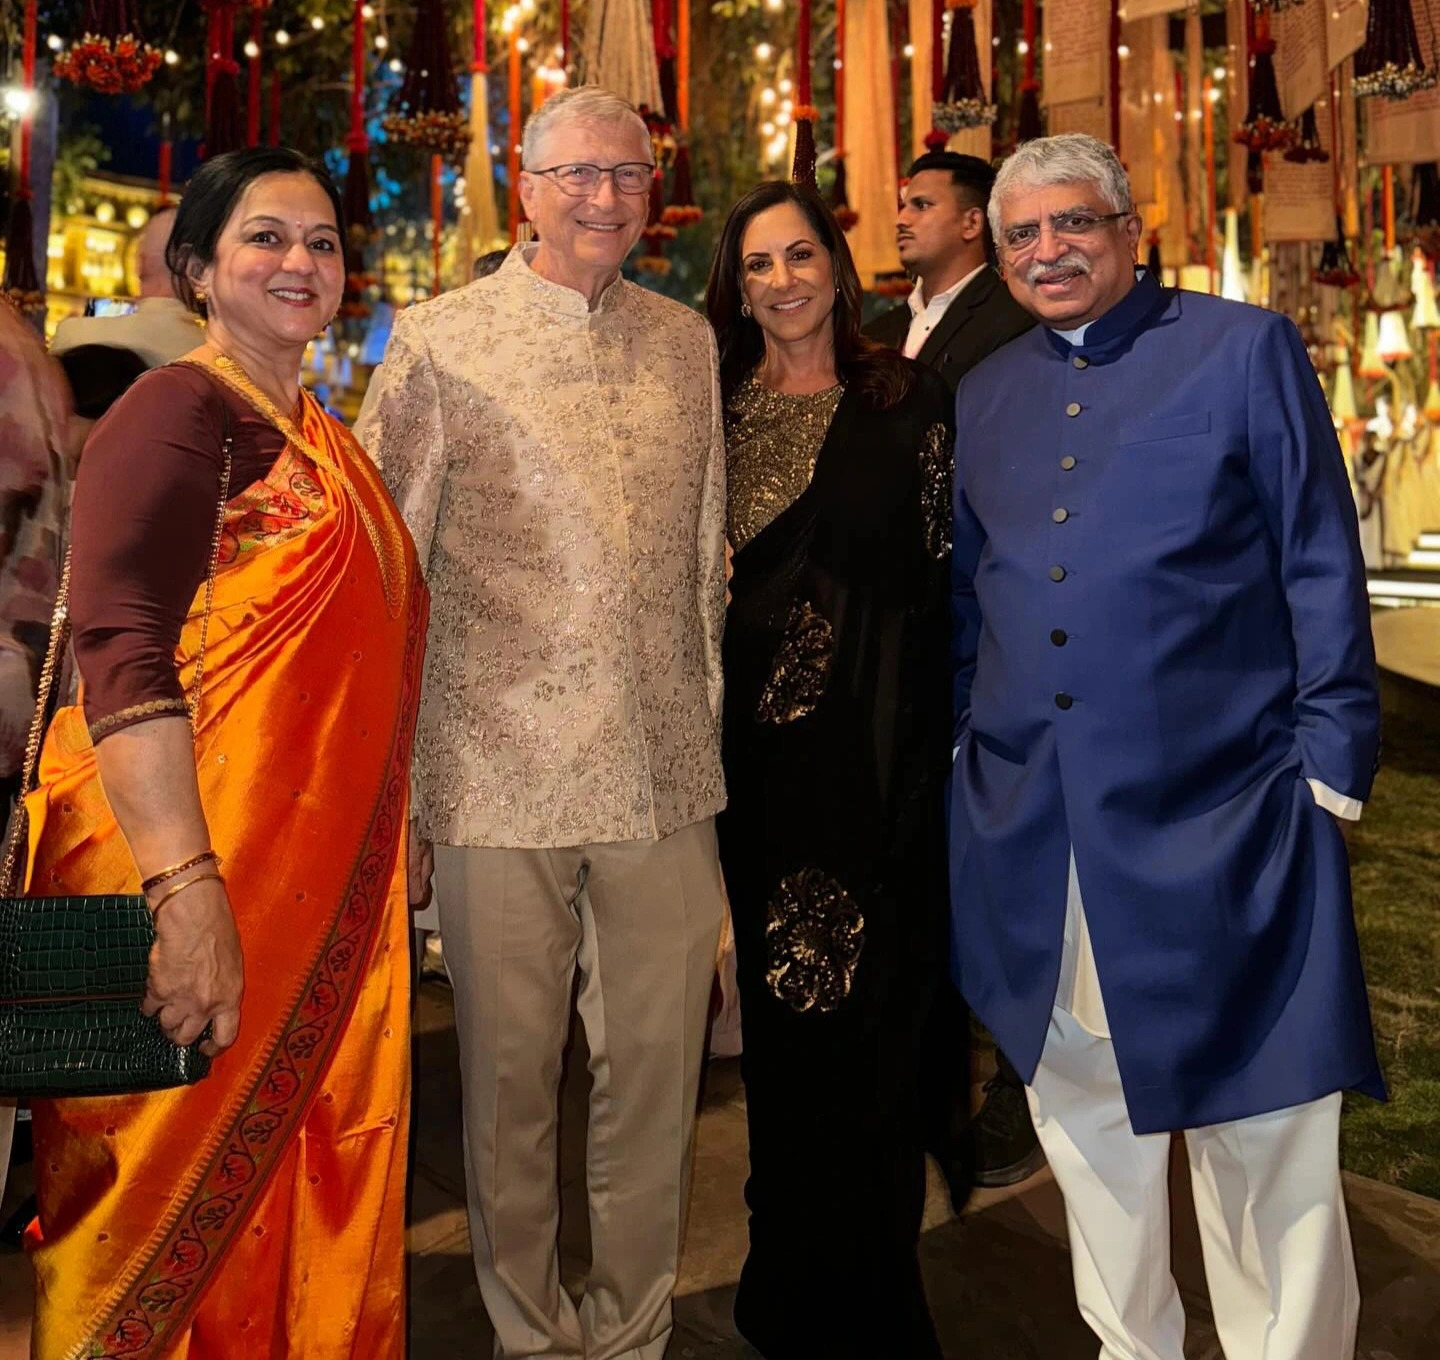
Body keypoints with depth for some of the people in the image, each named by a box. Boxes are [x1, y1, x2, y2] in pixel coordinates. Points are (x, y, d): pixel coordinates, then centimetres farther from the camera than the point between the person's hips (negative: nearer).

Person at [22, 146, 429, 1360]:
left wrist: (390, 844, 19)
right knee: (182, 1216, 6)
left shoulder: (328, 441, 15)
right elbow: (121, 656, -21)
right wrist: (188, 891, -30)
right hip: (199, 876, -7)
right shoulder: (179, 410, -9)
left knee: (323, 1197, 17)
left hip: (326, 889, 8)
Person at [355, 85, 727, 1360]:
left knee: (659, 1073, 11)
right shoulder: (440, 343, 0)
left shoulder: (687, 342, 11)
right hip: (503, 773, -3)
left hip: (666, 776, 3)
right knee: (510, 1077, 10)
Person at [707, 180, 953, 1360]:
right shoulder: (717, 408, 10)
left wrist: (933, 723, -8)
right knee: (777, 997, 10)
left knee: (872, 1002, 3)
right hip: (760, 740, 3)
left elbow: (947, 568, 0)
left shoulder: (909, 399, 3)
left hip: (878, 742, -2)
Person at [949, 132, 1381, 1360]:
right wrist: (957, 744, 12)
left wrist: (1331, 756, -7)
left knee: (1259, 1127, 5)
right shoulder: (984, 395, 14)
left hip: (1215, 815, -4)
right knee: (1081, 1104, 15)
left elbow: (1321, 567, -2)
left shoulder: (1246, 350, 0)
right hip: (1026, 825, 5)